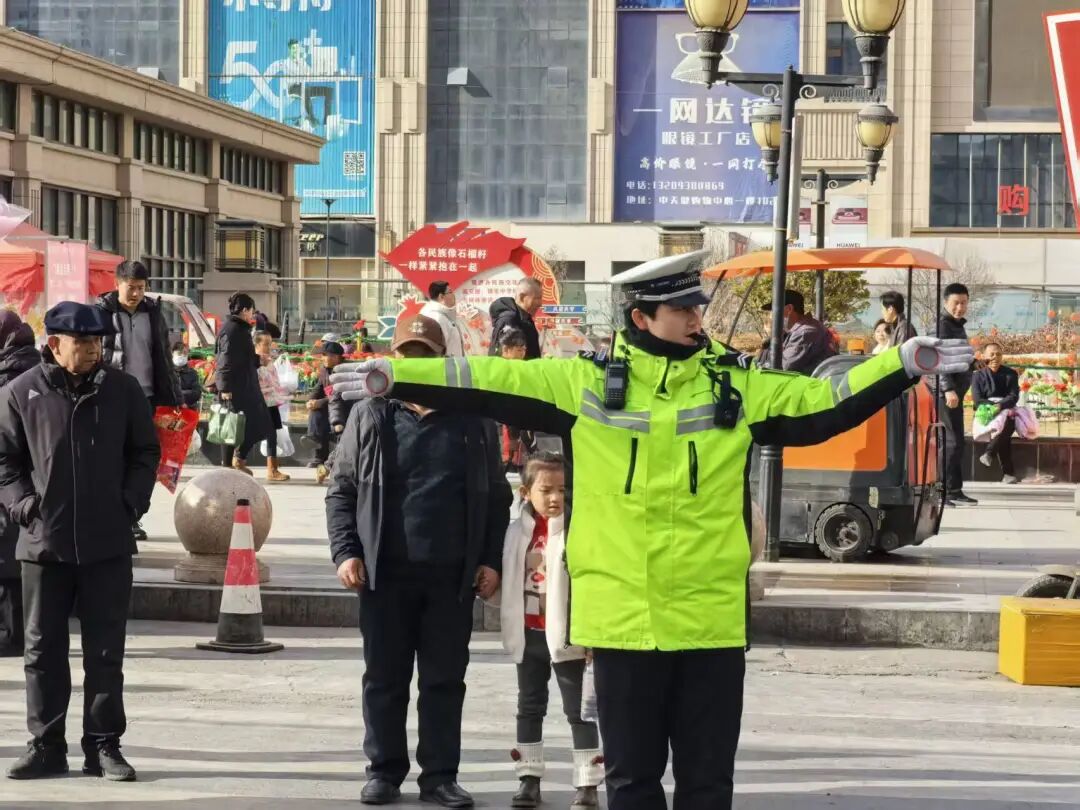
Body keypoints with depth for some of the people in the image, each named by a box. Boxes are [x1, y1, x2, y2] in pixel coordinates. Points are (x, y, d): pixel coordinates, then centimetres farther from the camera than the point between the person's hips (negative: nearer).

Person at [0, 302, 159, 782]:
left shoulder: (122, 390, 1)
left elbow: (144, 452, 9)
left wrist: (132, 502, -2)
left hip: (108, 544, 0)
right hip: (44, 544, 0)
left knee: (105, 652, 5)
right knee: (43, 650, 6)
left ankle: (104, 746, 12)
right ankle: (46, 746, 15)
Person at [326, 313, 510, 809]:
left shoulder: (473, 422, 5)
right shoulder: (370, 417, 4)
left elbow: (497, 498, 9)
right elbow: (341, 492, 6)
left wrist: (491, 560, 1)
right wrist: (346, 552, -5)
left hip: (452, 576, 0)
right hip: (385, 573, 0)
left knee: (445, 680, 5)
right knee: (384, 678, 7)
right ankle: (384, 770, 17)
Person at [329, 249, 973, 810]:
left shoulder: (738, 385, 4)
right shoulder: (588, 382, -1)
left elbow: (825, 403, 5)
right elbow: (491, 383, -3)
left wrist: (905, 364, -4)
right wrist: (394, 376, -10)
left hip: (711, 619, 1)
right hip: (624, 617, -1)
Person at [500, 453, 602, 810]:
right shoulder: (518, 530, 3)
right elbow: (509, 580, 12)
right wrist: (510, 625, 9)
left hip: (565, 635, -5)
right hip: (529, 634, 6)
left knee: (578, 709, 2)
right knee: (529, 707, 13)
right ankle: (529, 778, 22)